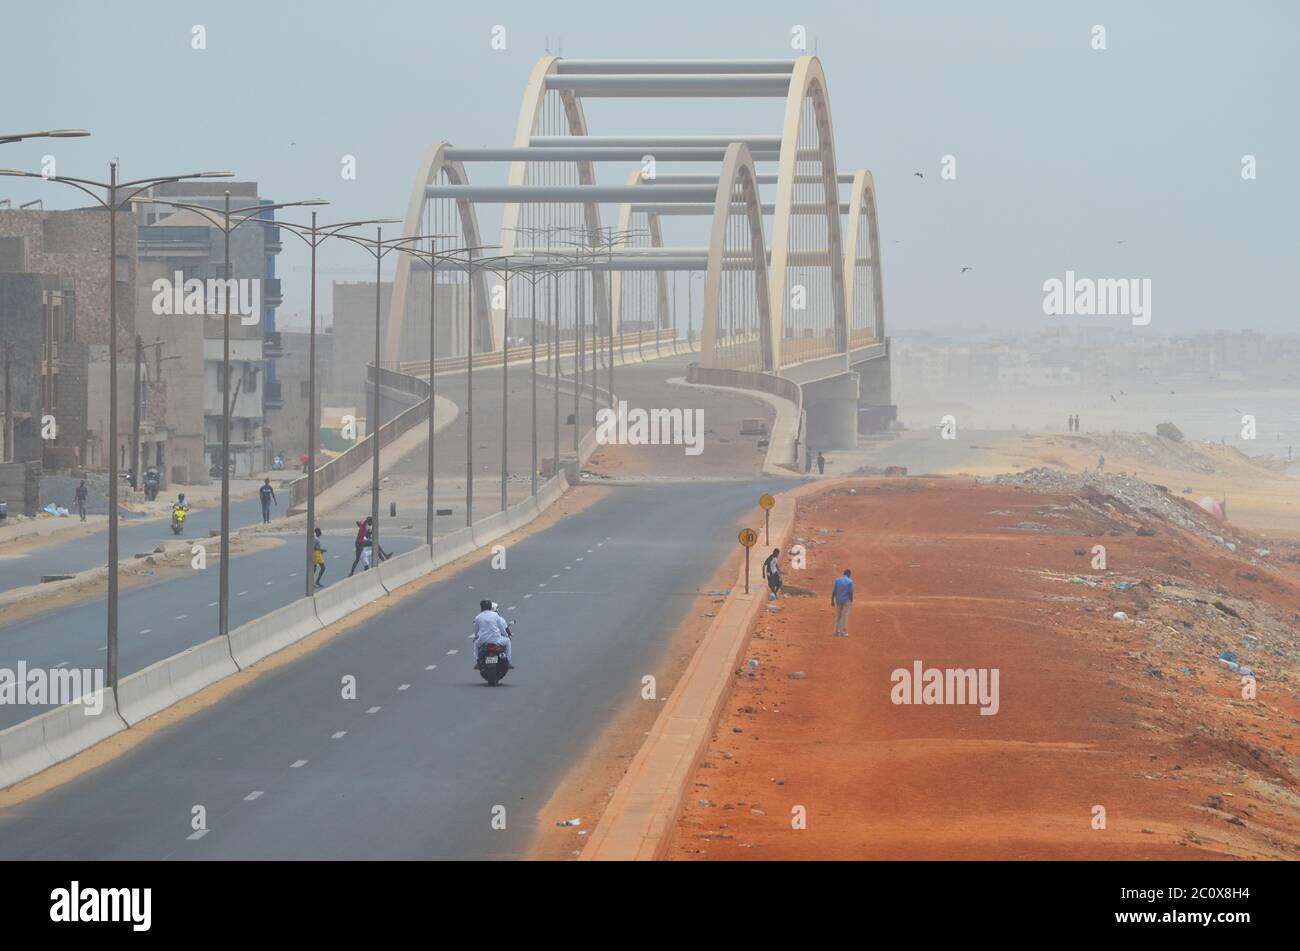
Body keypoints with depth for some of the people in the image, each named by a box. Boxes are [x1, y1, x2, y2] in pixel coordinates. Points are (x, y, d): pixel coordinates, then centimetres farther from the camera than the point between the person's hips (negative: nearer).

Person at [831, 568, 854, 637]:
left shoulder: (837, 580, 2)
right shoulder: (850, 581, -9)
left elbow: (834, 591, 1)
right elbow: (851, 592, -10)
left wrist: (832, 601, 6)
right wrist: (851, 601, 1)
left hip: (838, 600, 4)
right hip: (846, 601, -4)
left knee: (837, 616, 12)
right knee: (844, 616, 1)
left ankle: (837, 631, 12)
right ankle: (843, 632, 0)